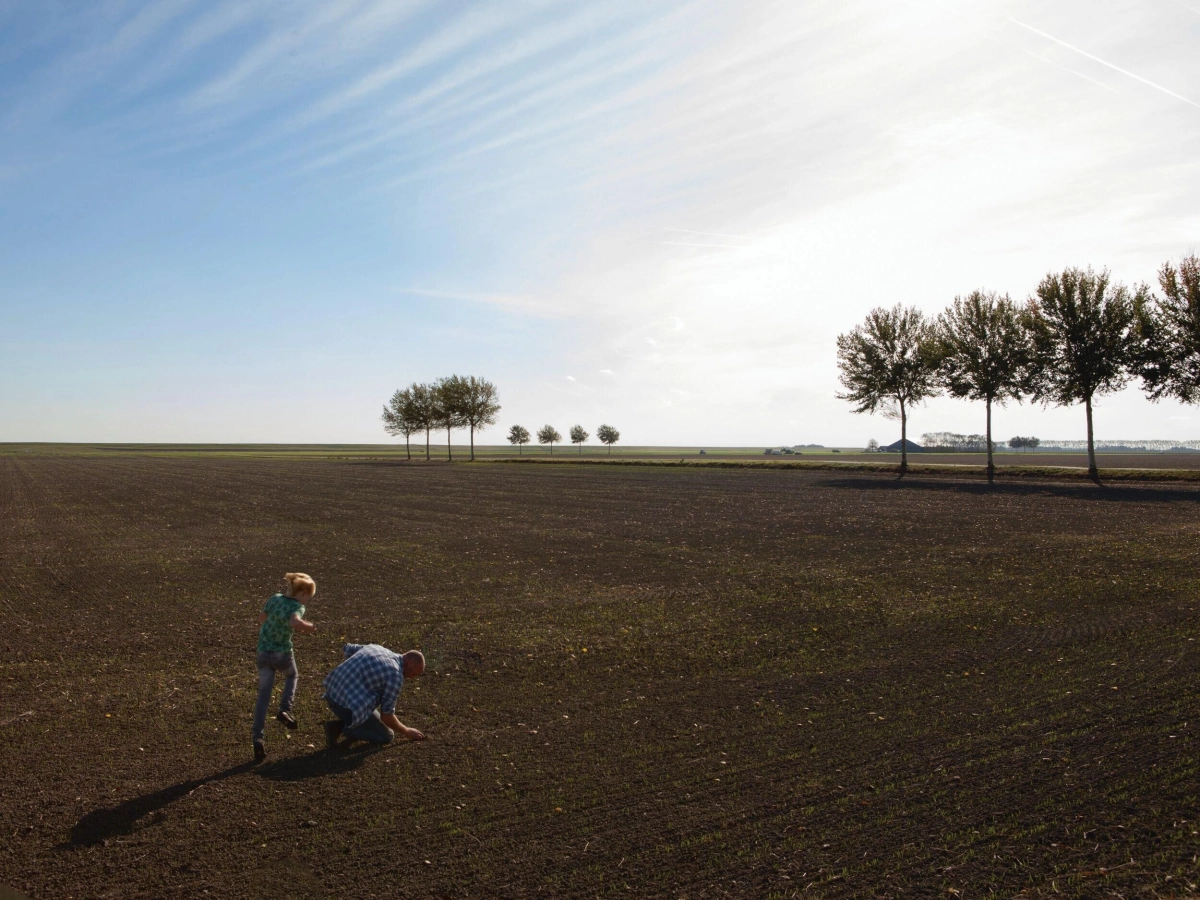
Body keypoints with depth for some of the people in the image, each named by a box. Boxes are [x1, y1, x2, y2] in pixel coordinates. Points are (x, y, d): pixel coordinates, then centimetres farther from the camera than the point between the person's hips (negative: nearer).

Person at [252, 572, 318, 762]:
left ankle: (257, 736, -1)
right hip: (283, 652, -4)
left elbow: (261, 619, 19)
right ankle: (285, 709, 9)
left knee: (264, 694, 7)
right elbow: (294, 622, -36)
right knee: (291, 676, 29)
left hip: (263, 652, 4)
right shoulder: (297, 607, -14)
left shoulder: (274, 599, 6)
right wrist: (308, 627, -18)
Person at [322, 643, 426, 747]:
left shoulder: (376, 647, 11)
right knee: (386, 736, 8)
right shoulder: (395, 676, -13)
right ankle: (345, 728, -2)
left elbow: (346, 649, 26)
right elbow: (386, 716, -8)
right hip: (349, 707, -9)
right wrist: (406, 732, 8)